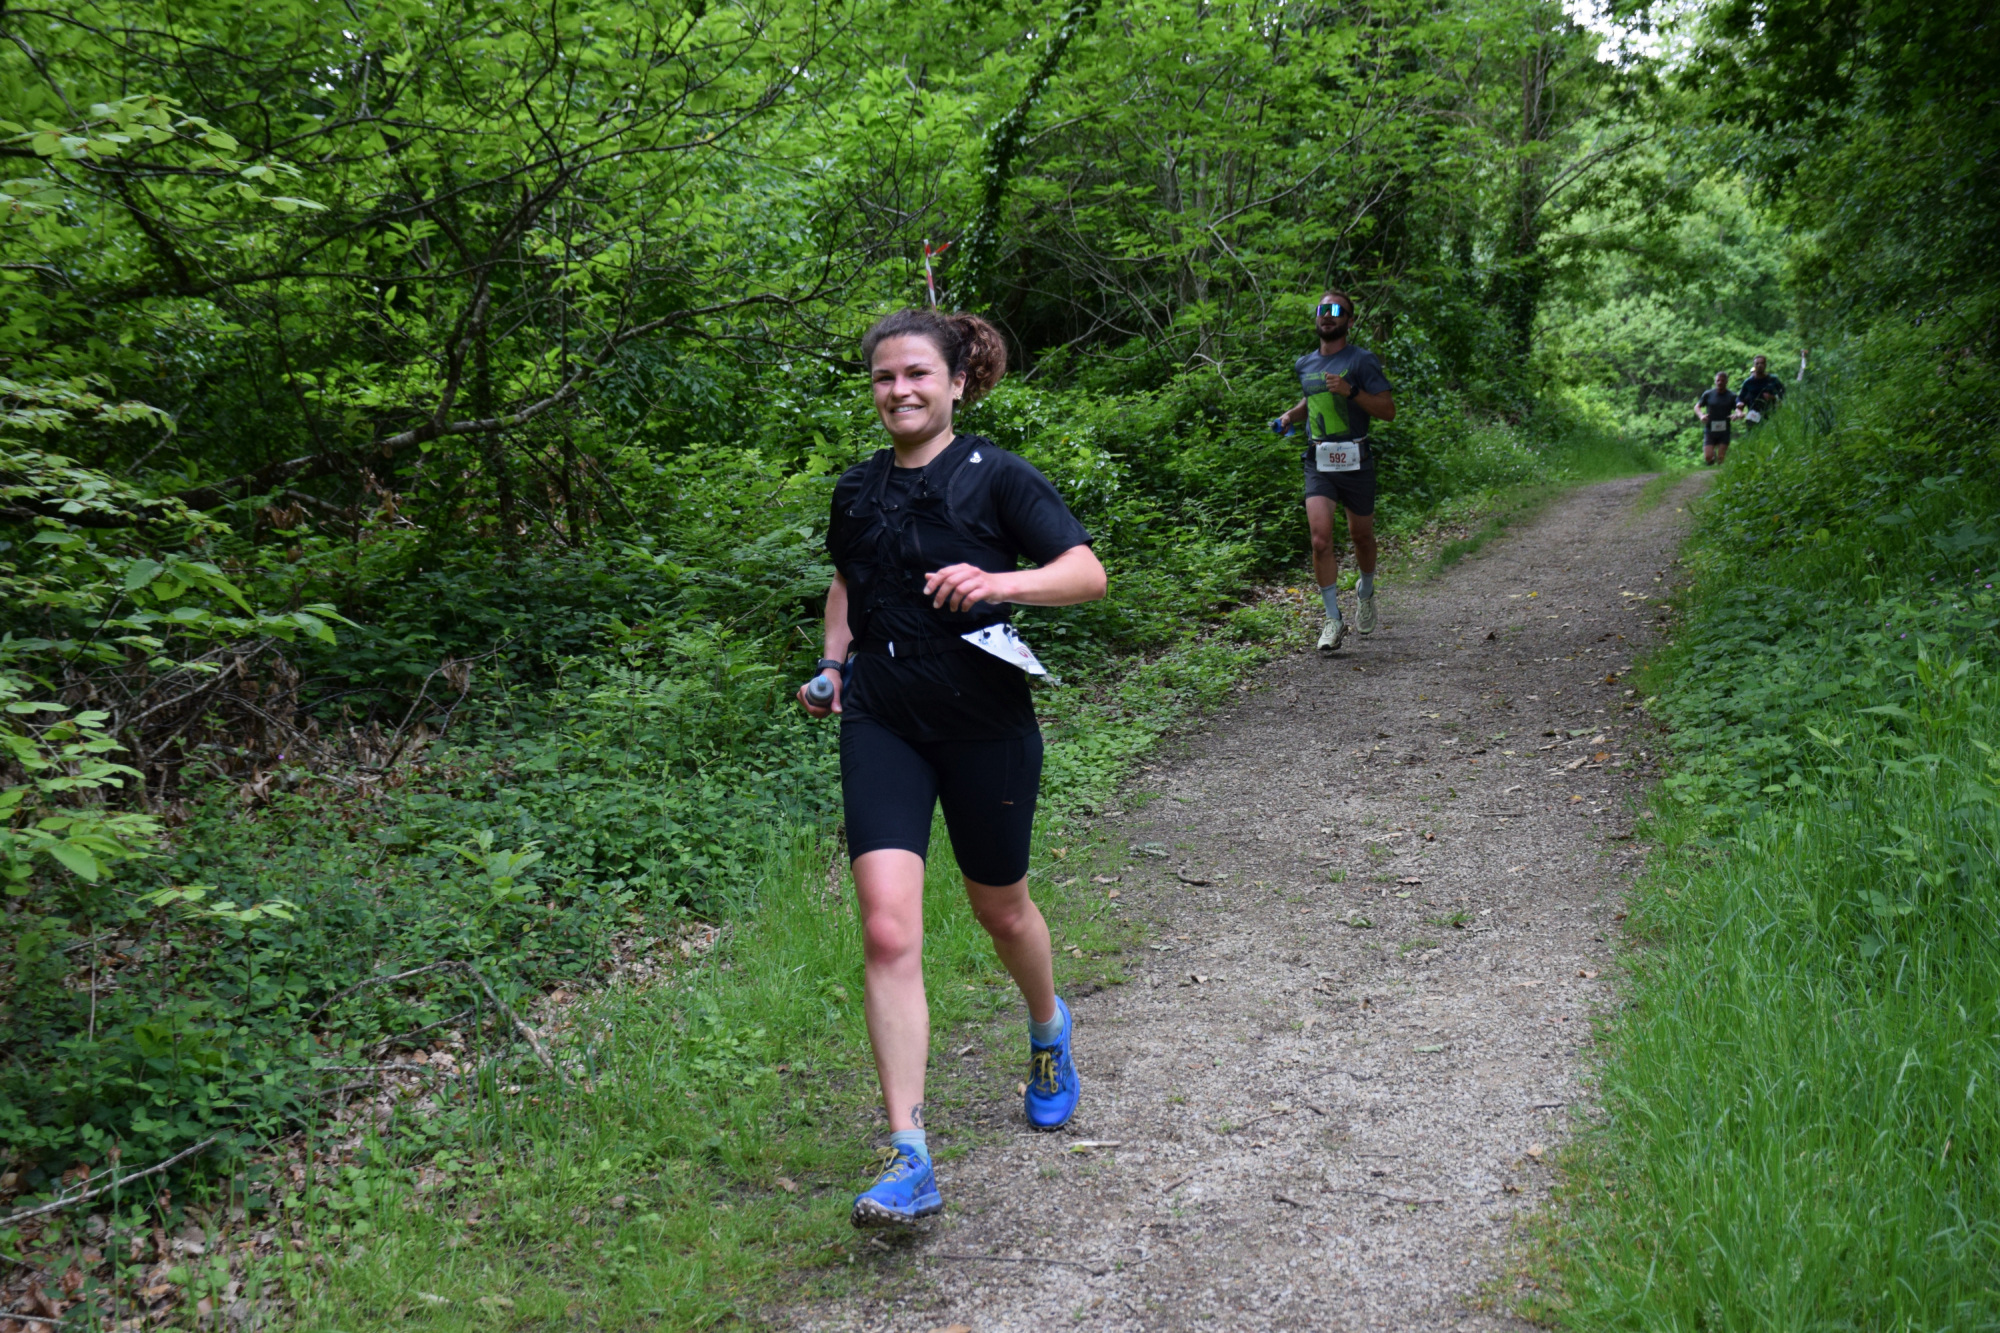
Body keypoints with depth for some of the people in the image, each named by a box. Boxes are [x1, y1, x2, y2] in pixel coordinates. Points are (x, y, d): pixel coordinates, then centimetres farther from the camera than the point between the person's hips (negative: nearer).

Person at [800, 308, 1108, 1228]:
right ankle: (908, 1160, -10)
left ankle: (1048, 1031, 51)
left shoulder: (994, 477, -5)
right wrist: (834, 661, 11)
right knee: (888, 931, -12)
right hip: (882, 724, 3)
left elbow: (1087, 573, -13)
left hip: (985, 723, -2)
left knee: (999, 909, 16)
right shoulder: (857, 491, 8)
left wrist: (1002, 582, -30)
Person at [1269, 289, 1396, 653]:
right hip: (1318, 462, 3)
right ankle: (1333, 620, -7)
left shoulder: (1361, 361, -5)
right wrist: (1291, 416, 12)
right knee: (1321, 538, -14)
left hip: (1355, 462, -3)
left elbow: (1388, 411, -8)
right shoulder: (1304, 365, 12)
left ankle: (1365, 590, 44)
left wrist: (1350, 391, -21)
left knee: (1361, 536, 13)